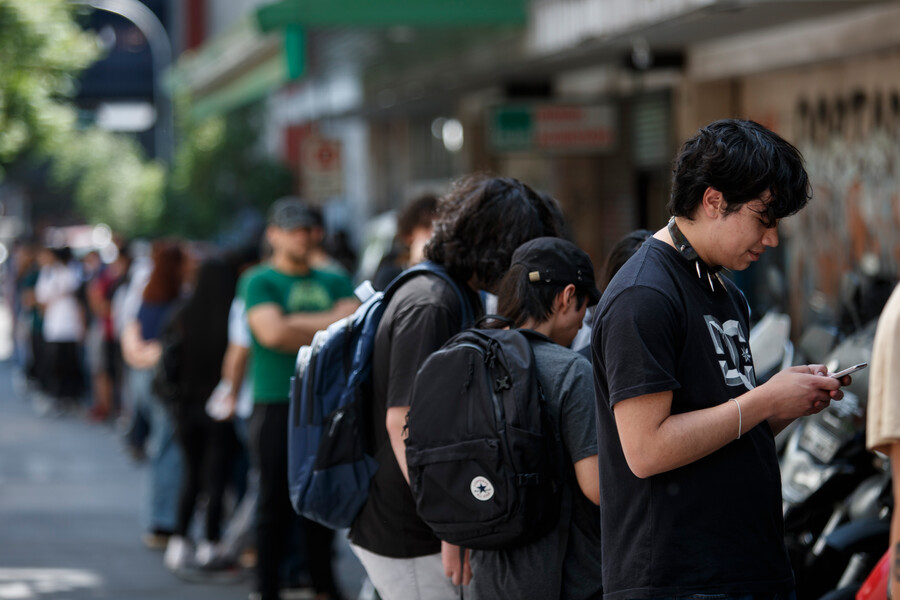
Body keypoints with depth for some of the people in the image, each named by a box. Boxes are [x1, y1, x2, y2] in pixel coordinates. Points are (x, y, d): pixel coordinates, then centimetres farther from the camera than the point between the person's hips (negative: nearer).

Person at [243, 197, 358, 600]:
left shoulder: (334, 283, 16)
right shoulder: (259, 282, 2)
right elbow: (272, 332, -14)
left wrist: (300, 327, -7)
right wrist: (328, 326, -4)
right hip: (277, 404, -4)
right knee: (276, 502, -4)